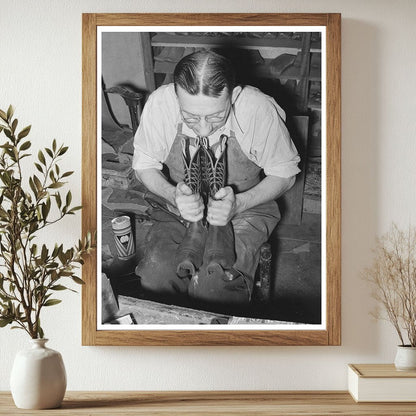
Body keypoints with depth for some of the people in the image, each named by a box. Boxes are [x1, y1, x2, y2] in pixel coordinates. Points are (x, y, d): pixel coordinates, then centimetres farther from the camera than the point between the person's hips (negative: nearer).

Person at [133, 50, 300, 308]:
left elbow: (284, 173, -9)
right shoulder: (159, 104, -22)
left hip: (245, 210, -2)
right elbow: (145, 165, -3)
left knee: (216, 289, -28)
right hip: (181, 210, 2)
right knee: (155, 276, -24)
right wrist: (174, 195, -24)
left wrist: (239, 204, -26)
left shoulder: (260, 110, -26)